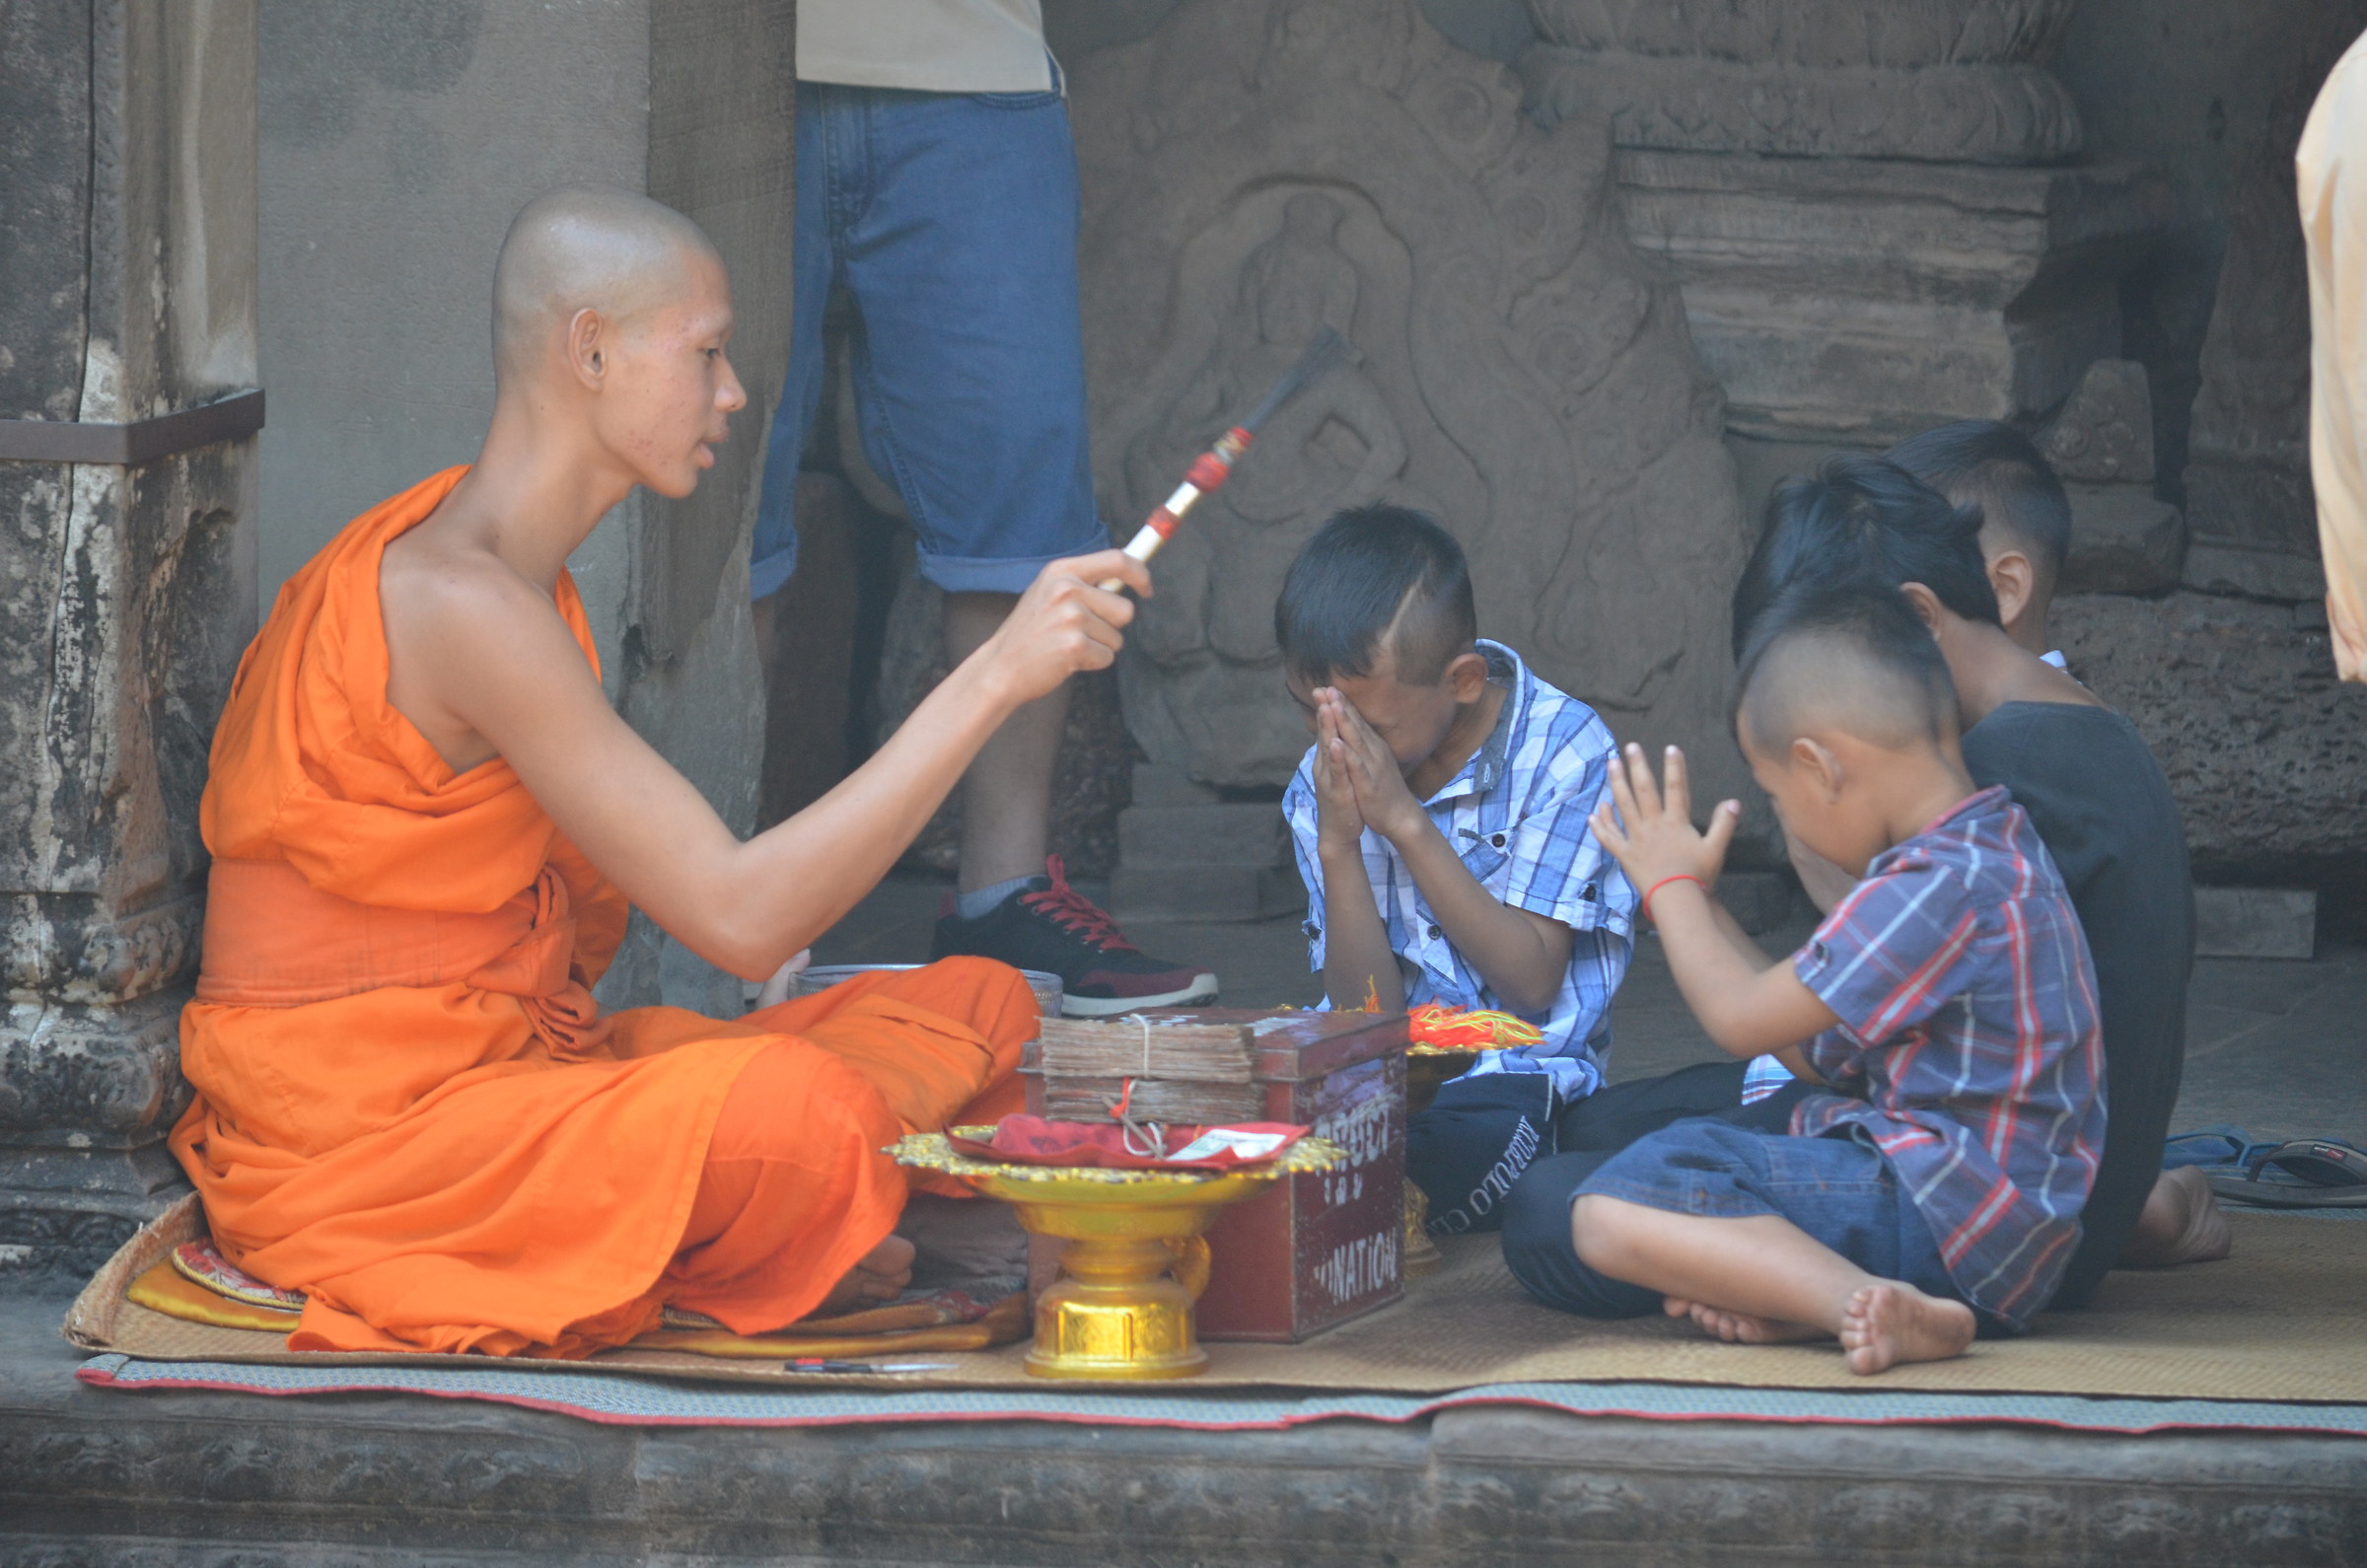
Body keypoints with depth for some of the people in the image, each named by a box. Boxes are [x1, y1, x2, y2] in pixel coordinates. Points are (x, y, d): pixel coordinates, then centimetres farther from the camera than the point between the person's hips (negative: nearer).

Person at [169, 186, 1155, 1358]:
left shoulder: (514, 572, 13)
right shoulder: (458, 601, -21)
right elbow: (740, 917, -25)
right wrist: (995, 677, -25)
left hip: (505, 1068, 10)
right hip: (367, 1126, -10)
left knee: (979, 1010, 6)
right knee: (798, 1110, -35)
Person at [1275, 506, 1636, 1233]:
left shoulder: (1562, 750, -7)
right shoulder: (1321, 786, 3)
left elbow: (1531, 983, -10)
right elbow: (1364, 1013, -1)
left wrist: (1406, 822, -17)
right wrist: (1338, 846, -16)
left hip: (1513, 1084, -3)